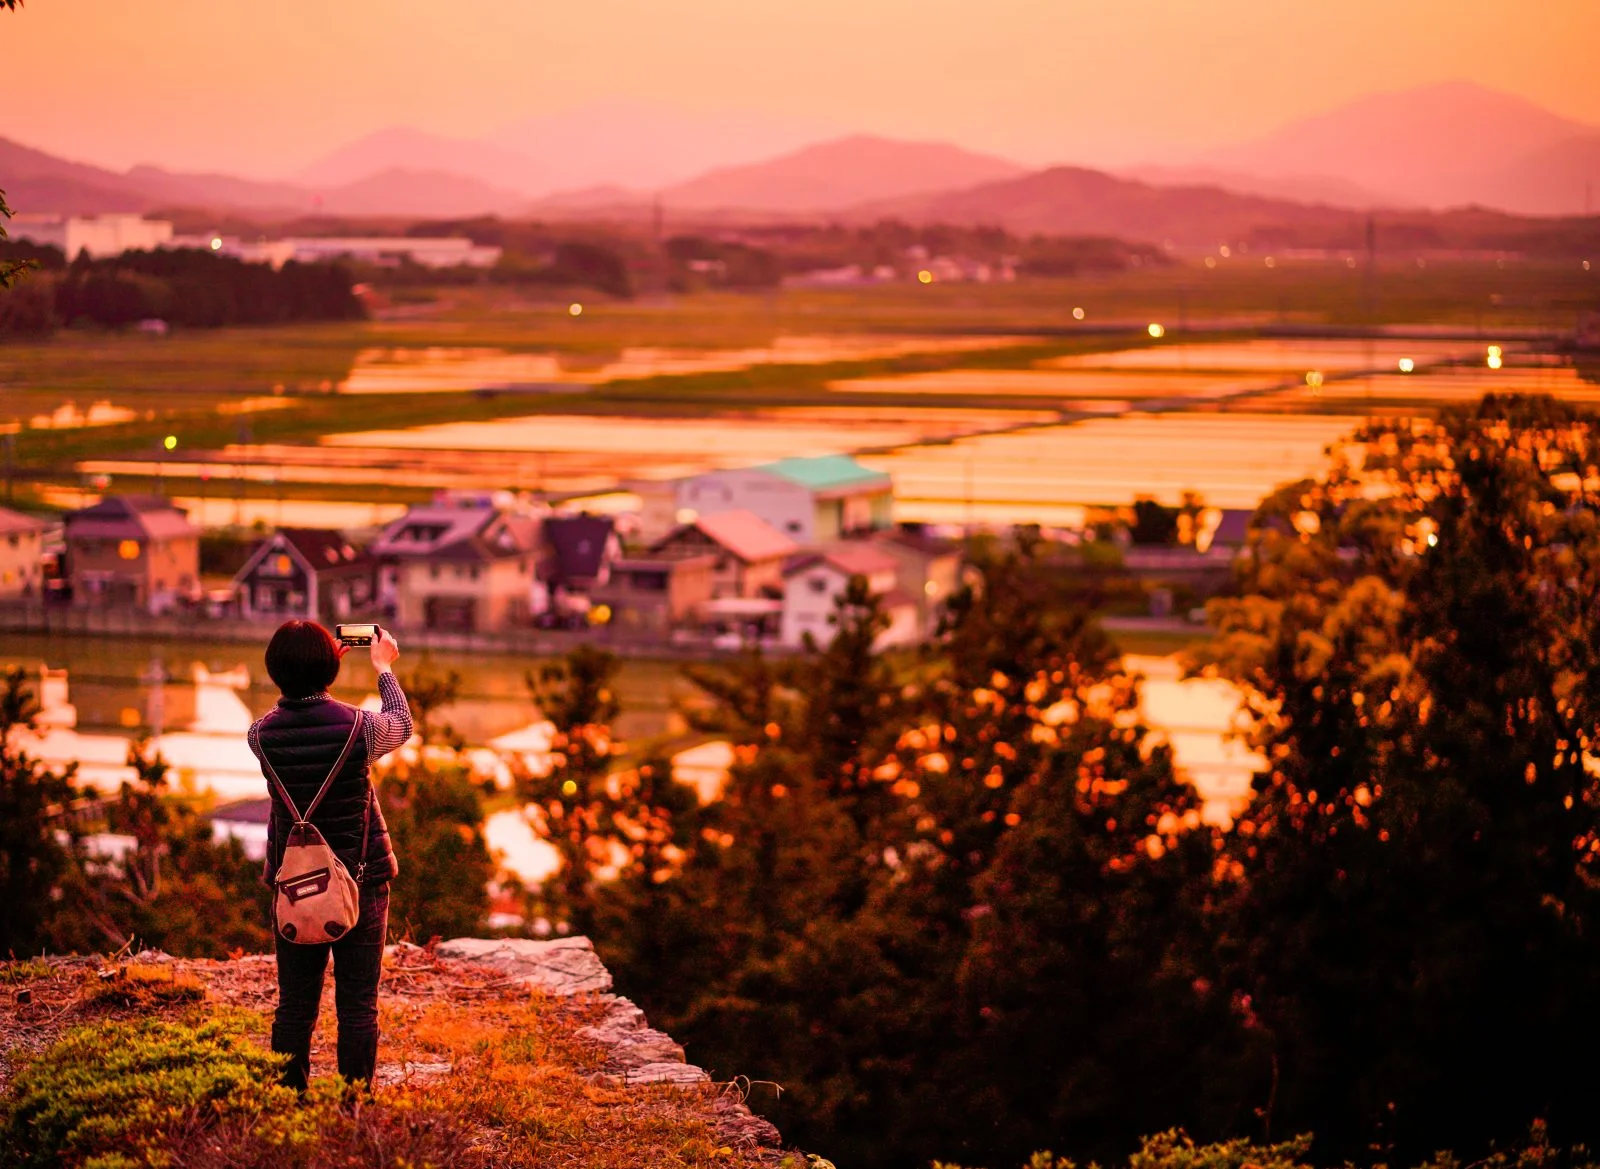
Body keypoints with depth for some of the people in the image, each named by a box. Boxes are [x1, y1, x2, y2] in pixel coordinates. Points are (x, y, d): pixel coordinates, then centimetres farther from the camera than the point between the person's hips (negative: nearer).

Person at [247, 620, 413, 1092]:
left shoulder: (262, 734, -8)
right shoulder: (358, 728, -15)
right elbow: (402, 724, 8)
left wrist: (309, 666, 21)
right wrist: (383, 667, 21)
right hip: (361, 882, -2)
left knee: (294, 1006, 10)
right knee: (358, 1007, 4)